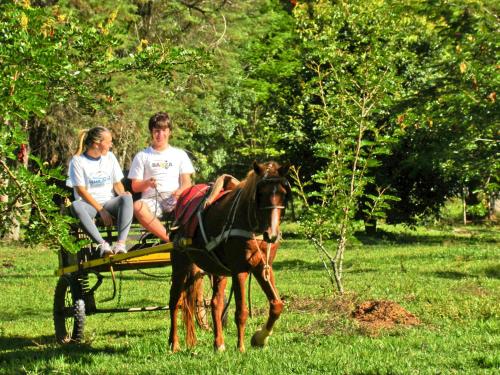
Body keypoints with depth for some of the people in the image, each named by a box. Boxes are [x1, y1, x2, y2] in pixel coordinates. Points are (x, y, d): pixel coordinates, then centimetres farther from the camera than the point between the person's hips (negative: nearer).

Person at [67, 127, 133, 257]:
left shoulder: (110, 157, 14)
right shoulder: (77, 161, -1)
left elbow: (117, 183, 14)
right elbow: (81, 190, -7)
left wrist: (122, 193, -11)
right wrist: (101, 210, -15)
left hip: (109, 202, 3)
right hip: (89, 204, -3)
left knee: (127, 198, -31)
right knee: (75, 206, -39)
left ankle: (121, 242, -42)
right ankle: (102, 245, -46)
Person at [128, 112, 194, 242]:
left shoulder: (180, 154, 20)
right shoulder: (142, 156, 18)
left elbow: (187, 182, 11)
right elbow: (135, 187, 12)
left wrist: (180, 191, -13)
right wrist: (147, 183, -11)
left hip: (175, 199, 0)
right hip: (151, 199, 0)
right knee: (137, 206, -37)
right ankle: (171, 239, -37)